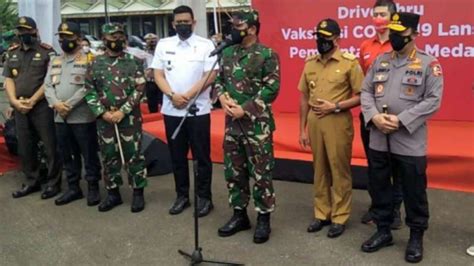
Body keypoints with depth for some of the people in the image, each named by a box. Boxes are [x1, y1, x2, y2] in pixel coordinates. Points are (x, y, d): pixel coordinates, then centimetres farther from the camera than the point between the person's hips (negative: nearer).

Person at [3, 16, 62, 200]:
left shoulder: (47, 52, -3)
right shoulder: (12, 53, 14)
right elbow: (8, 79, 10)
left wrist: (32, 101, -14)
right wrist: (14, 101, -6)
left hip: (42, 106, -6)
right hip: (19, 108, 6)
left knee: (50, 146, -1)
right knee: (25, 148, 12)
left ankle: (53, 183, 10)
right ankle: (32, 182, 24)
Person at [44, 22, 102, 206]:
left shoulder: (88, 60, -5)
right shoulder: (54, 62, 15)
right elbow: (47, 85, 9)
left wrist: (69, 105, -17)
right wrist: (55, 103, -10)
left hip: (83, 117, -6)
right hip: (60, 118, 6)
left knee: (89, 155, 2)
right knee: (67, 155, 14)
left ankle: (93, 188, 14)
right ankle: (73, 187, 26)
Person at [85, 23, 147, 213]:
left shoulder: (133, 62, 0)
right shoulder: (95, 64, 6)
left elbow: (140, 89, -6)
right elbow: (90, 92, 6)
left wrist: (123, 111, -13)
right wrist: (102, 112, -8)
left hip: (130, 119, -2)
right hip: (104, 120, 3)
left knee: (134, 156, 2)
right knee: (108, 157, 10)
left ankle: (138, 193, 15)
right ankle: (113, 193, 23)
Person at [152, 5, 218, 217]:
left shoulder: (205, 45, -1)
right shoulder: (163, 45, 8)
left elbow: (210, 75, -7)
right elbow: (158, 75, 4)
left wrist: (188, 96, -14)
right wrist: (173, 95, -12)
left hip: (198, 110, -3)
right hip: (171, 110, 3)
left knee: (201, 156, 3)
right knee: (177, 156, 10)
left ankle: (204, 197, 14)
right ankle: (182, 195, 23)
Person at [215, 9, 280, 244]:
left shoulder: (267, 55, -8)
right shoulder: (227, 53, 11)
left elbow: (271, 88, -13)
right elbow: (218, 79, 16)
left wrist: (245, 109, -17)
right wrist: (223, 97, -6)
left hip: (257, 124, -6)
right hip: (232, 122, 6)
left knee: (261, 173, 2)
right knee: (233, 171, 13)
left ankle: (264, 218, 16)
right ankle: (239, 214, 28)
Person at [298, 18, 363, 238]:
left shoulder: (349, 62, -7)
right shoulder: (310, 63, 8)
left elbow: (361, 96, -7)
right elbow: (304, 98, 11)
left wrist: (335, 106, -17)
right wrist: (302, 128, 9)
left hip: (338, 123, -5)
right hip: (314, 122, 5)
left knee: (339, 170, 4)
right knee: (320, 169, 13)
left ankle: (339, 217, 16)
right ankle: (321, 213, 25)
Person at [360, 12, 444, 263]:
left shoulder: (429, 63, -4)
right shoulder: (380, 61, 9)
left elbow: (433, 100, -11)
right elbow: (366, 91, 7)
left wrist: (401, 120, -18)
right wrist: (374, 116, -12)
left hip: (410, 142, -4)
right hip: (378, 140, 5)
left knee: (414, 192, 7)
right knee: (379, 187, 15)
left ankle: (416, 237, 26)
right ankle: (383, 231, 32)